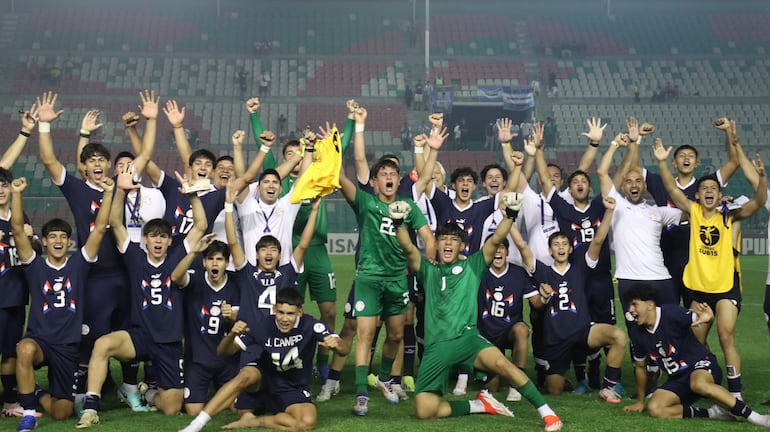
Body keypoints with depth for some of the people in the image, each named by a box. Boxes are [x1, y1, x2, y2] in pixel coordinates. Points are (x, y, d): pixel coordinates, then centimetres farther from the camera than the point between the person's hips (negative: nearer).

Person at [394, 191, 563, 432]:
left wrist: (510, 215, -13)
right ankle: (480, 405, 9)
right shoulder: (428, 270, 16)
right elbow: (407, 247, 0)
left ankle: (546, 412, -24)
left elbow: (495, 240, 2)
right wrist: (398, 222, -17)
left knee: (500, 363, -34)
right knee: (424, 410, -14)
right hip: (435, 347, 2)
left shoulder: (472, 266, 14)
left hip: (467, 338, -2)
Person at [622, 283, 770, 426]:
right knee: (654, 409, -23)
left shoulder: (671, 313, -17)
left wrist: (706, 317, -46)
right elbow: (640, 366, 13)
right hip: (677, 379, 6)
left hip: (701, 363, -6)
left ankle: (753, 416, -33)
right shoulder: (636, 332, 0)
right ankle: (712, 413, -15)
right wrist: (640, 401, 21)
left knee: (698, 384, -43)